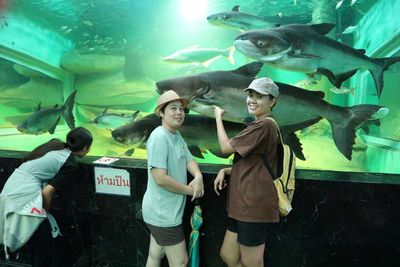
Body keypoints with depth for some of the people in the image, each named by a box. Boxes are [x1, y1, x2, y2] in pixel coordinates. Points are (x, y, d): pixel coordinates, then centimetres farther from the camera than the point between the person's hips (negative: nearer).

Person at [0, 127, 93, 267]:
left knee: (34, 243, 21)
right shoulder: (71, 165, -9)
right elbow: (47, 191, -13)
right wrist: (45, 210, 4)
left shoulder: (55, 144, 11)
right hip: (25, 197, -8)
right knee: (46, 245, 5)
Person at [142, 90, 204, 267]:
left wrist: (198, 176, -13)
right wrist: (190, 190, -16)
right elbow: (160, 178, -28)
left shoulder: (177, 135, 8)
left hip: (164, 211, 9)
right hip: (163, 213, -9)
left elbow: (189, 159, 10)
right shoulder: (159, 137, -22)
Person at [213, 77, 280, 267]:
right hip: (244, 204, 10)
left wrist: (218, 117, 0)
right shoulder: (262, 126, 17)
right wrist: (225, 171, 5)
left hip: (254, 206, -10)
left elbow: (226, 148, -14)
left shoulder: (264, 125, -17)